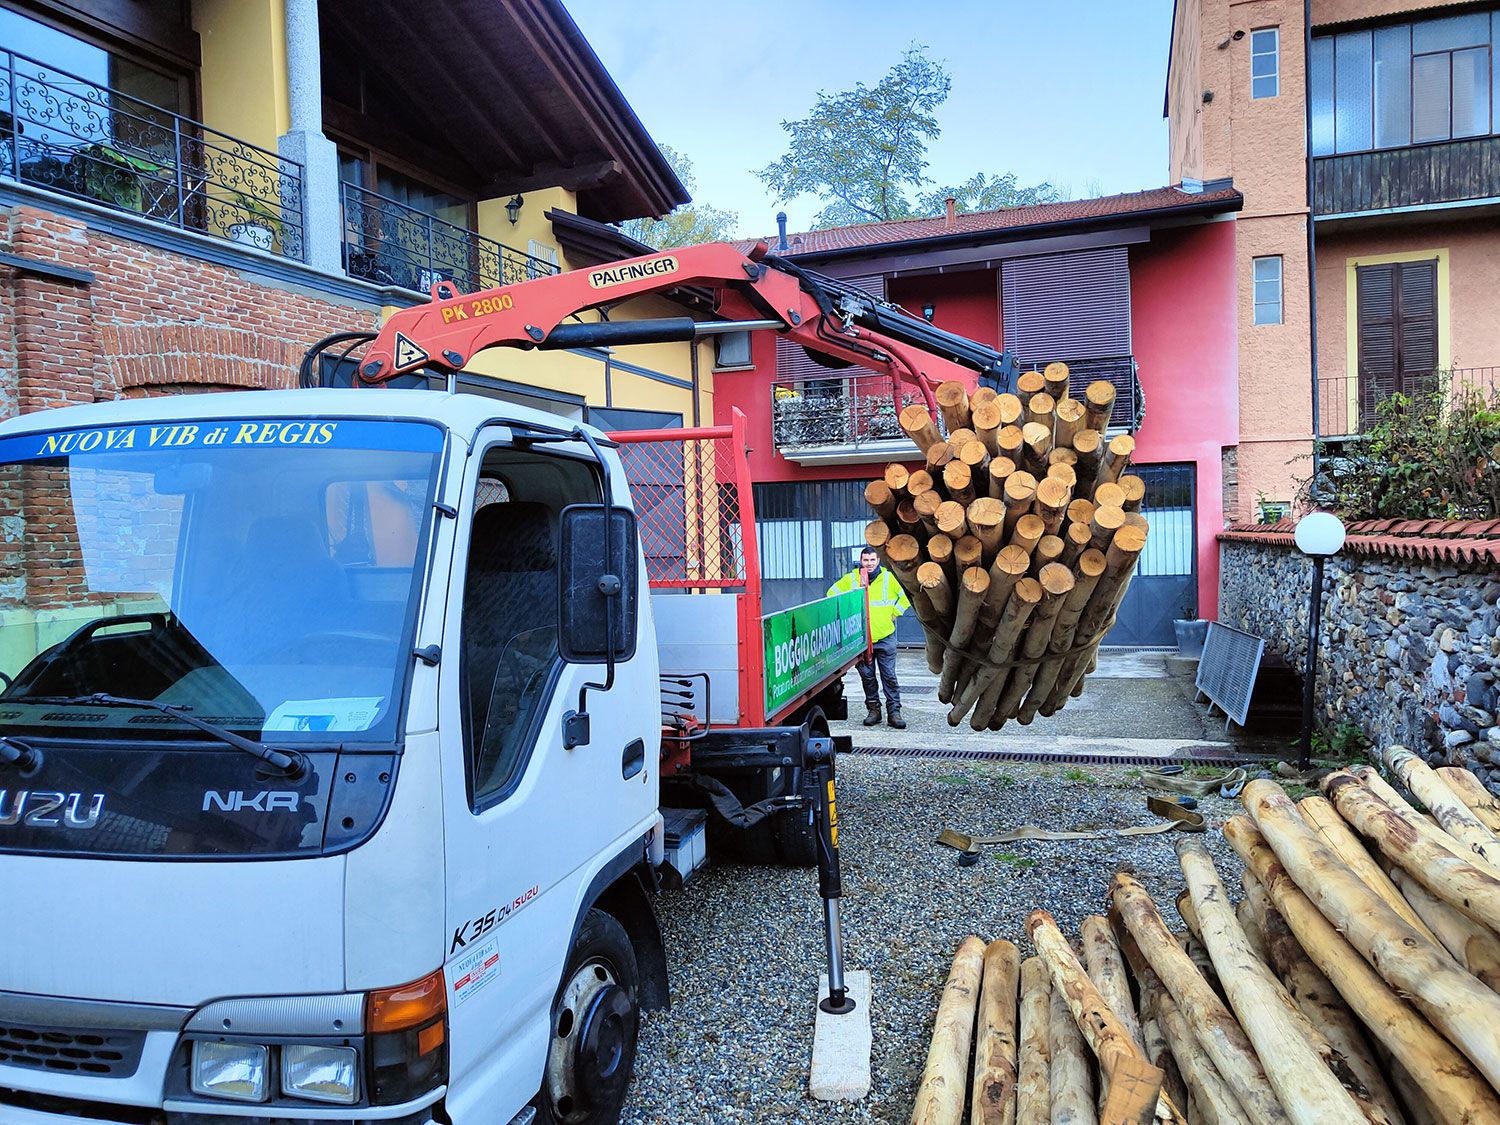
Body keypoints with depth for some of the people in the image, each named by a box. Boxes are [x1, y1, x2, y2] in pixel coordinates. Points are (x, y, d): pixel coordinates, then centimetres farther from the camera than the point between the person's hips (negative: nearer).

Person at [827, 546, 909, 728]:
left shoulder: (889, 578, 0)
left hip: (885, 637, -1)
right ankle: (873, 710, 20)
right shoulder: (850, 579, 3)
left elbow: (907, 595, 8)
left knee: (889, 676, -1)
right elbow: (832, 594, 14)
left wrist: (894, 612, 3)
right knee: (867, 676, 8)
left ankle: (894, 712, 4)